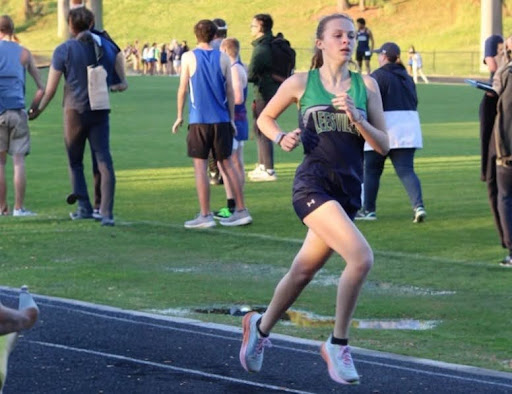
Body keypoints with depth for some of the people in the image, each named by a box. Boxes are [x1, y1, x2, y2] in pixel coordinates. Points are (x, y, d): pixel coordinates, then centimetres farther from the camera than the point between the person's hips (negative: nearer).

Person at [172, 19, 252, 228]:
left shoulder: (189, 57, -2)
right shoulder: (223, 58, 4)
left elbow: (182, 89, -1)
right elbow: (230, 91, 6)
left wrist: (179, 116, 9)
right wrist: (232, 119, 14)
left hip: (199, 120, -3)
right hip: (221, 119, 3)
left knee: (200, 166, 0)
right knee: (227, 164, 11)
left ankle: (205, 215, -2)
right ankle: (241, 211, 12)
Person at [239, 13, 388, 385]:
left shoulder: (367, 85, 7)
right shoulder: (301, 83, 1)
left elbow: (383, 145, 4)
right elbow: (265, 117, 16)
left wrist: (355, 118, -11)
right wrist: (281, 138, -4)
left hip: (349, 191, 4)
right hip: (313, 184, -4)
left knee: (304, 271, 15)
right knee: (361, 257, -23)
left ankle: (261, 327, 41)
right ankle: (338, 344, -8)